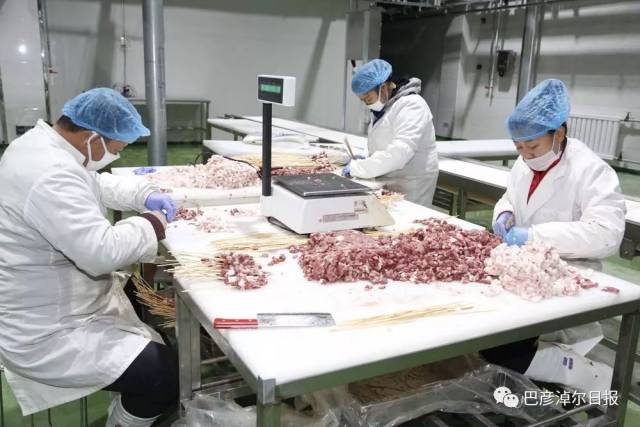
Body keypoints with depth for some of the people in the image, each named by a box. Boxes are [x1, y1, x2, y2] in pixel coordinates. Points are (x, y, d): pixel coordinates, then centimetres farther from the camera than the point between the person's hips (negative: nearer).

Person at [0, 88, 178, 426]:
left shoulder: (40, 142, 3)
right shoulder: (51, 177, -31)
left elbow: (96, 184, 18)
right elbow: (102, 252, -34)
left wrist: (145, 195, 4)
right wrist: (151, 224, -17)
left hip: (50, 305, 11)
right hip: (45, 334, -11)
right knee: (166, 377, -15)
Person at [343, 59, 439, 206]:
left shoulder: (411, 106, -17)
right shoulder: (383, 106, 12)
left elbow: (399, 153, -28)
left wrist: (358, 167, -25)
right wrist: (366, 161, 3)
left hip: (409, 187, -8)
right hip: (388, 183, 8)